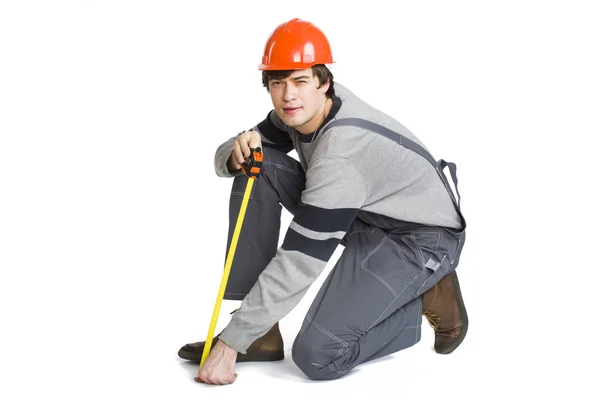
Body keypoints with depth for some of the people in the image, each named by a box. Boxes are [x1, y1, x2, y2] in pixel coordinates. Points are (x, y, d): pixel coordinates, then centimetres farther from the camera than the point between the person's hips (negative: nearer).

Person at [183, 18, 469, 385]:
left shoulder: (340, 153, -33)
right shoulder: (300, 110, -8)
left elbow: (296, 264, -31)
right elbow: (225, 160, 3)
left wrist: (231, 345, -27)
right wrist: (238, 152, -24)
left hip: (421, 235, -9)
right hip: (362, 214, 9)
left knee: (316, 357, -22)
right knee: (256, 168, -10)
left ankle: (428, 298, 2)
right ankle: (257, 333, -6)